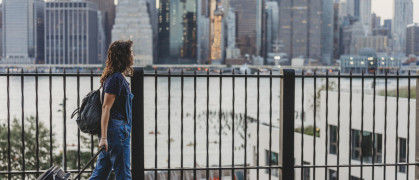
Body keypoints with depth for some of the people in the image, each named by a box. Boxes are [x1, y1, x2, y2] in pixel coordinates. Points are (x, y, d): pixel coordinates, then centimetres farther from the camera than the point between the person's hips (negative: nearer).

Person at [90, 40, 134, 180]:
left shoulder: (120, 77, 16)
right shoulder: (116, 78, -14)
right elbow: (106, 107, -18)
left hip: (121, 129, 10)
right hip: (117, 129, -10)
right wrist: (104, 137, -21)